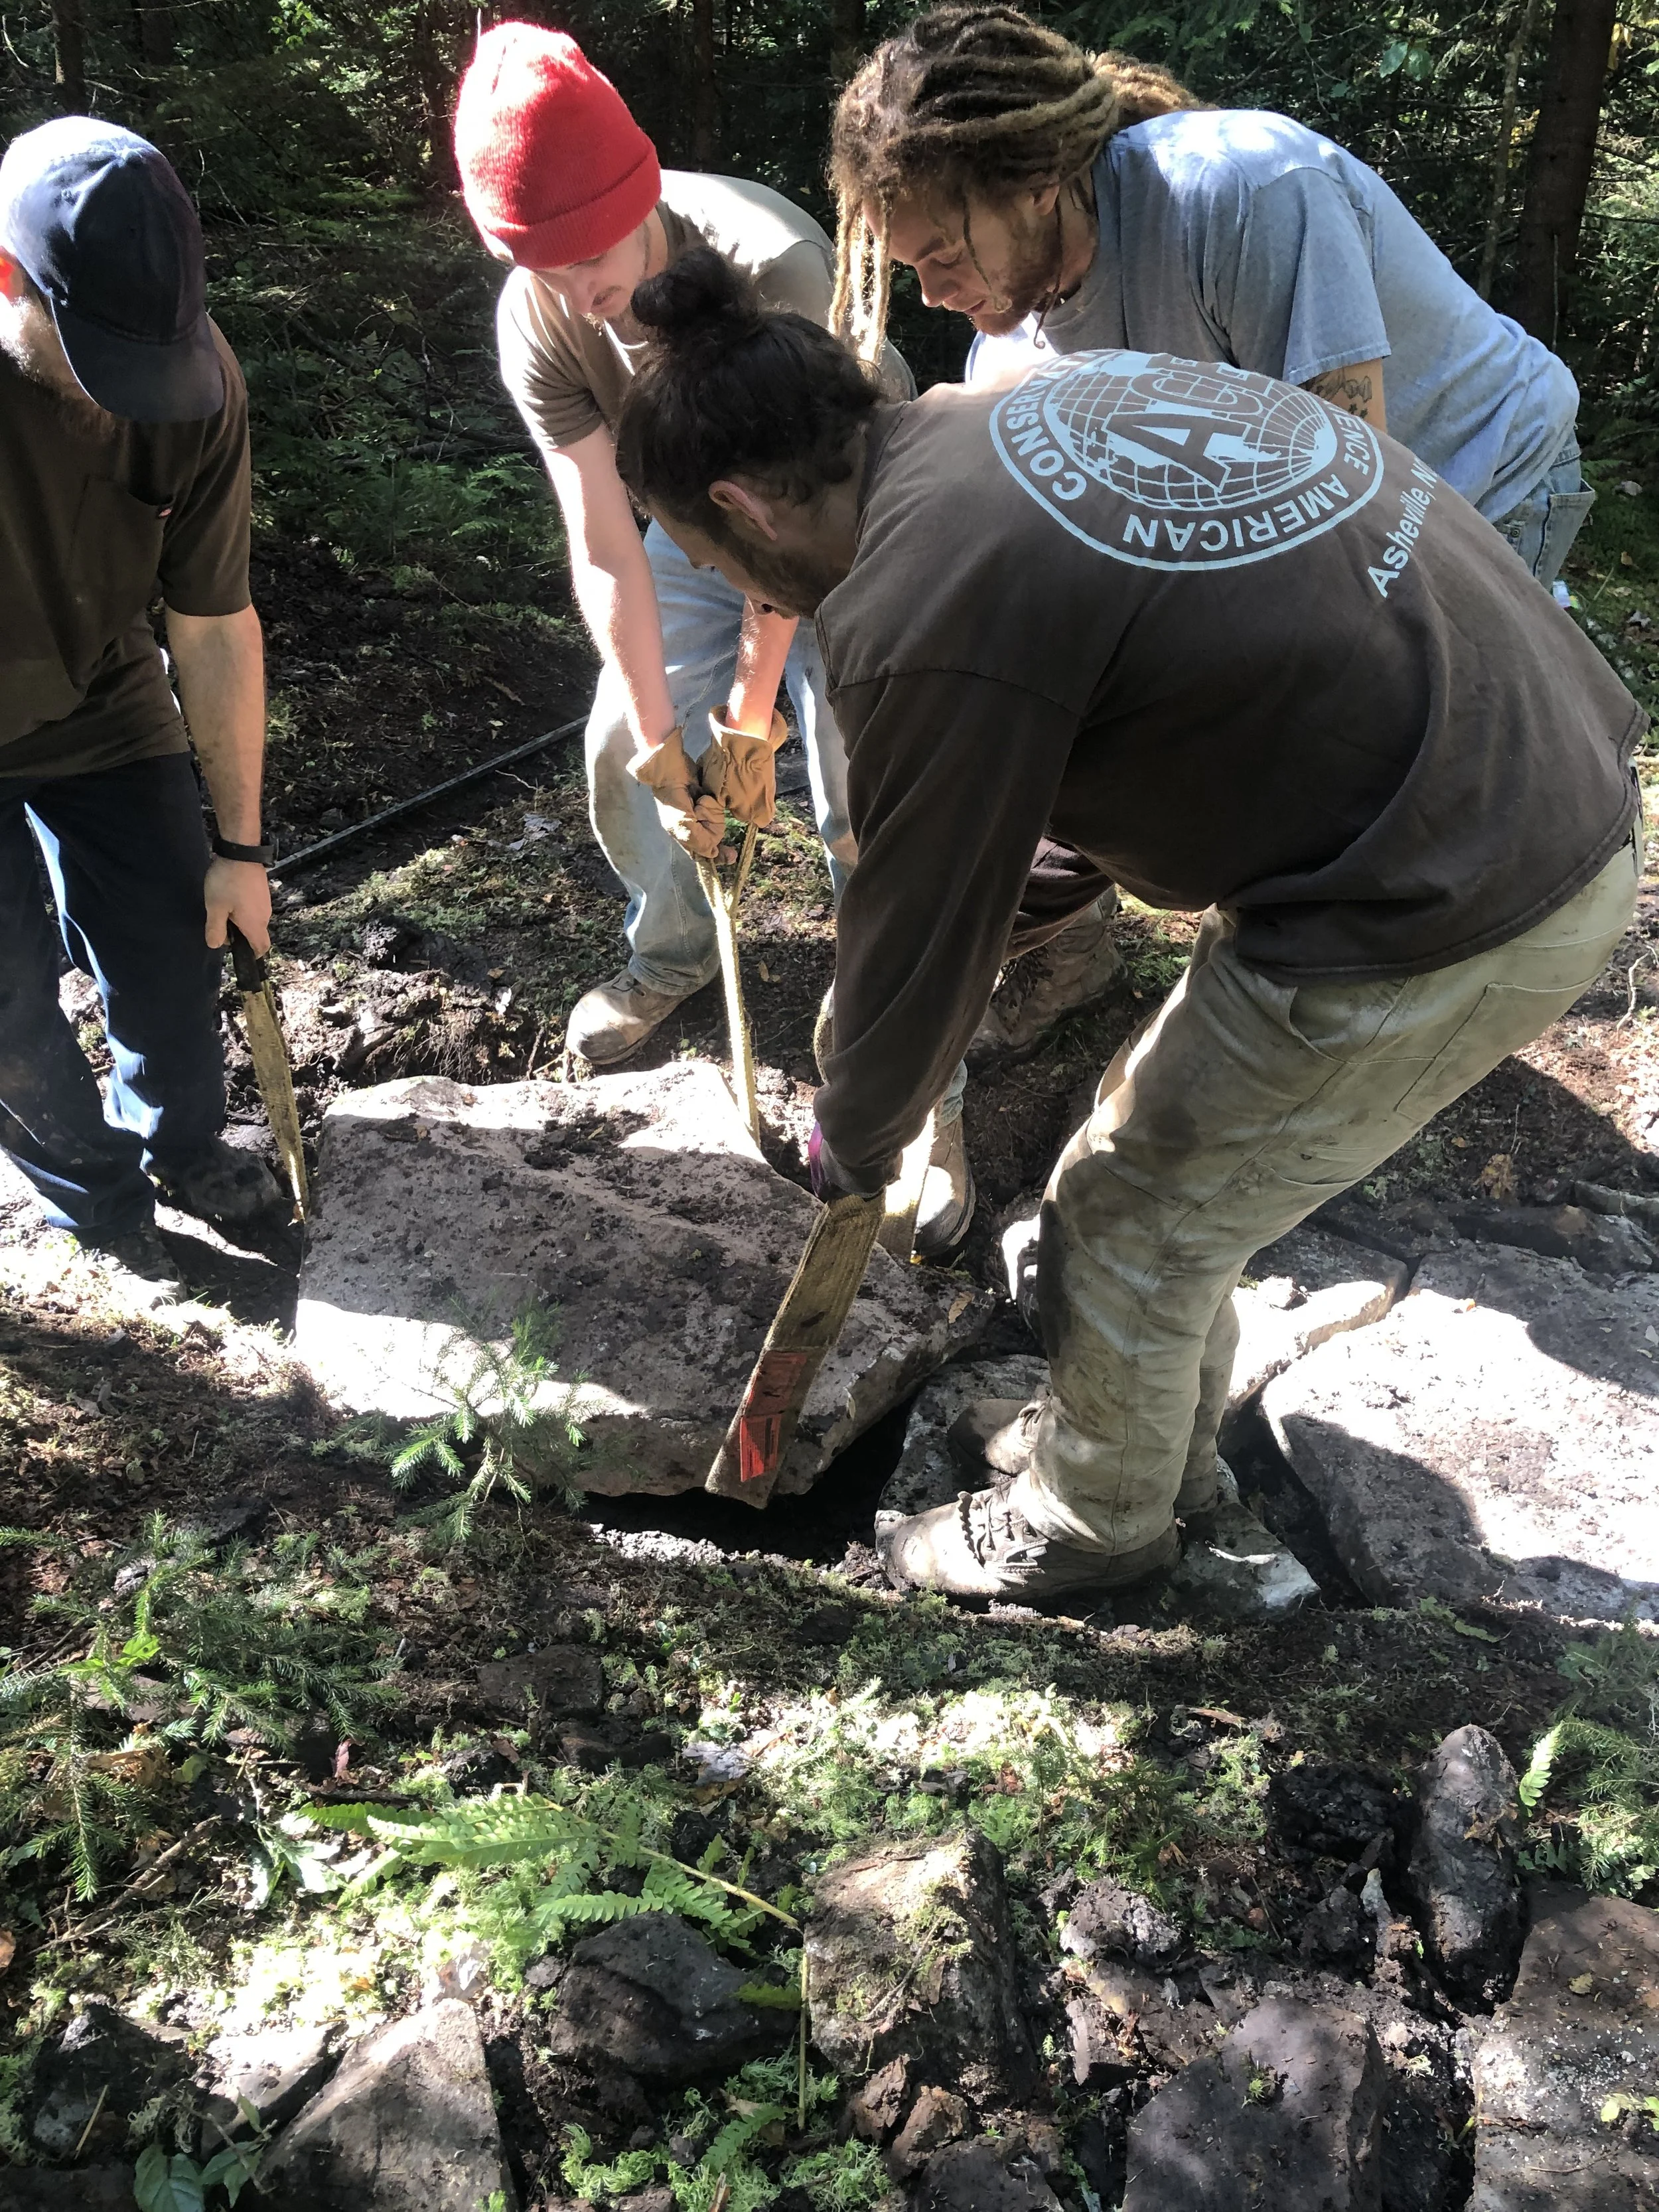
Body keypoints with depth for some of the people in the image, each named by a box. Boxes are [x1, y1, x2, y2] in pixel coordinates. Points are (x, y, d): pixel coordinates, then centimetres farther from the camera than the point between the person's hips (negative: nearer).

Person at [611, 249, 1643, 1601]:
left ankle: (1094, 1520, 37)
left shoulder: (923, 617, -19)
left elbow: (925, 929, -7)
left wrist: (854, 1143, 12)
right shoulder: (1032, 392, 8)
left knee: (1131, 1227, 10)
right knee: (1176, 1165, 24)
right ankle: (1159, 1441, 47)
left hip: (1442, 919, -9)